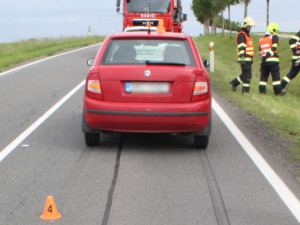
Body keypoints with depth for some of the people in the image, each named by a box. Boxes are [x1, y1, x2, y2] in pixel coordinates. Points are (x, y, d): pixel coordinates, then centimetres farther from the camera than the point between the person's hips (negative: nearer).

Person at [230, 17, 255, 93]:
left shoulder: (248, 35, 22)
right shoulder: (241, 35, -11)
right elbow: (241, 47, -19)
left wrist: (251, 58, 30)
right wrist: (242, 56, -26)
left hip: (248, 58, 10)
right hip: (244, 58, -10)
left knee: (245, 73, 14)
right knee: (247, 74, -7)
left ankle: (234, 82, 24)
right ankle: (246, 89, -2)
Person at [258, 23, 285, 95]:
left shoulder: (261, 39, 17)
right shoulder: (274, 37, -2)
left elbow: (260, 51, 16)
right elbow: (274, 48, -13)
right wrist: (270, 53, -8)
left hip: (264, 60, 6)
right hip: (273, 60, -6)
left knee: (264, 76, 12)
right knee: (276, 76, -1)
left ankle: (262, 90, 10)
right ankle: (278, 91, -1)